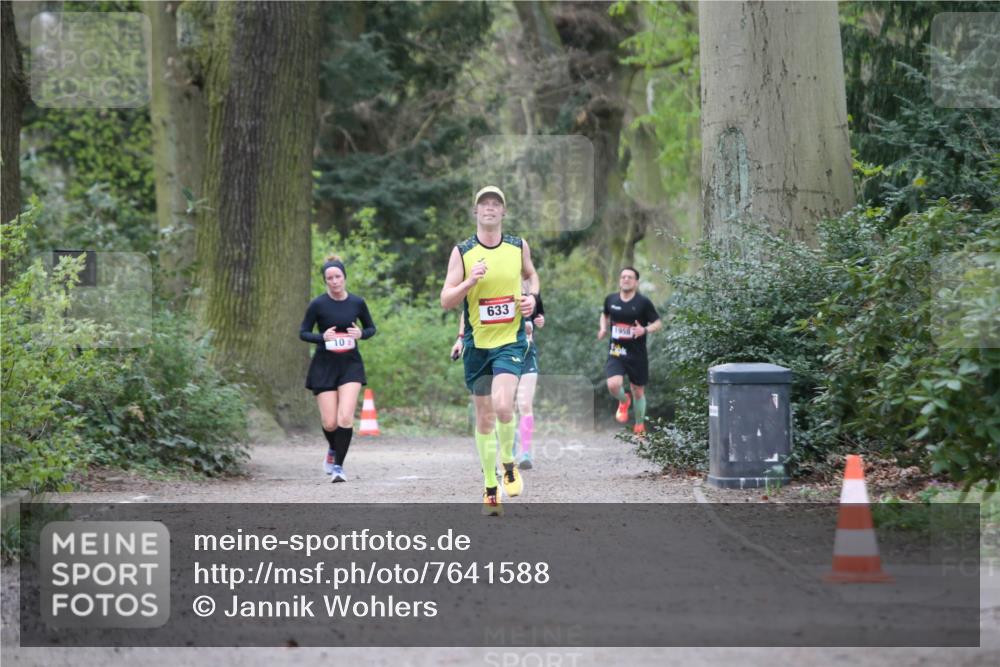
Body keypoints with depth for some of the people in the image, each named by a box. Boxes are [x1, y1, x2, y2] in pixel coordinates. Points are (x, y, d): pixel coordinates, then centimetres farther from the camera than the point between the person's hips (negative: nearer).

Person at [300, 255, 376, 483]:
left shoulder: (357, 303, -1)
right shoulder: (318, 304, -7)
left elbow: (371, 328, 12)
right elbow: (303, 333, 1)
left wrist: (361, 334, -10)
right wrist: (323, 337, -18)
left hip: (350, 364, 1)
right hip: (324, 366, -1)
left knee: (345, 417, -16)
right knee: (330, 423, 0)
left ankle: (338, 465, -6)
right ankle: (333, 449, 34)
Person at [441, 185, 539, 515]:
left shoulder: (518, 247, 3)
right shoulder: (462, 252, -2)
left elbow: (531, 275, 23)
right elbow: (446, 301, -3)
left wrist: (532, 297, 3)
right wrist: (470, 282, -20)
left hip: (511, 341, -1)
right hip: (477, 343, 1)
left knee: (502, 405, -23)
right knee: (484, 417, 7)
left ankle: (509, 464, 4)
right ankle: (490, 488, 20)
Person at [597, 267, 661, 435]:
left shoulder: (643, 302, -8)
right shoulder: (611, 300, 2)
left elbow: (658, 323, -3)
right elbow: (605, 314, 24)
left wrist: (645, 330, -23)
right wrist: (603, 328, 4)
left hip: (637, 354, -1)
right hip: (615, 353, 1)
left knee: (638, 391, 10)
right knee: (613, 385, -23)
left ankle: (639, 425, 33)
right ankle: (623, 401, 13)